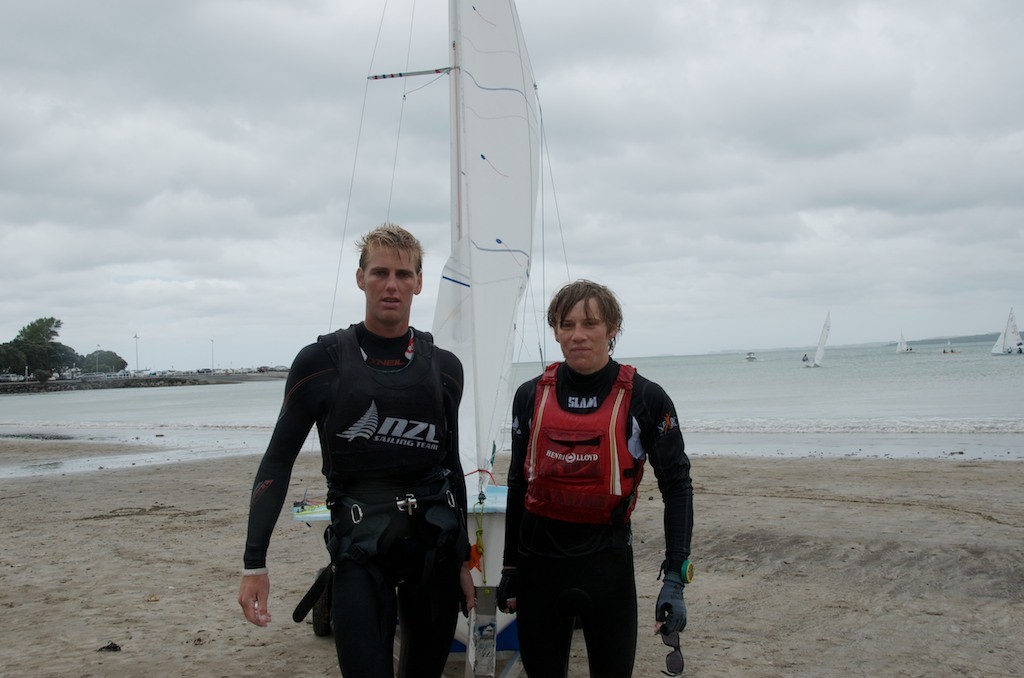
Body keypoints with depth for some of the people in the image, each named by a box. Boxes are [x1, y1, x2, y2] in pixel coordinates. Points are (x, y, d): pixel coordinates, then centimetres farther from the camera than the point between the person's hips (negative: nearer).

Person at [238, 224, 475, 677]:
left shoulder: (444, 368, 6)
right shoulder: (321, 362, -3)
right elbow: (278, 461, -1)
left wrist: (463, 559, 13)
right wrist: (254, 563, -7)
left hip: (435, 544, 4)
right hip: (361, 550, -3)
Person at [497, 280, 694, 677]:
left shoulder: (645, 399, -6)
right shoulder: (531, 396, 3)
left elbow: (677, 487, -4)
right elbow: (518, 484, 11)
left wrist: (675, 578, -11)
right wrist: (509, 568, 13)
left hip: (606, 559, -2)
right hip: (538, 558, 3)